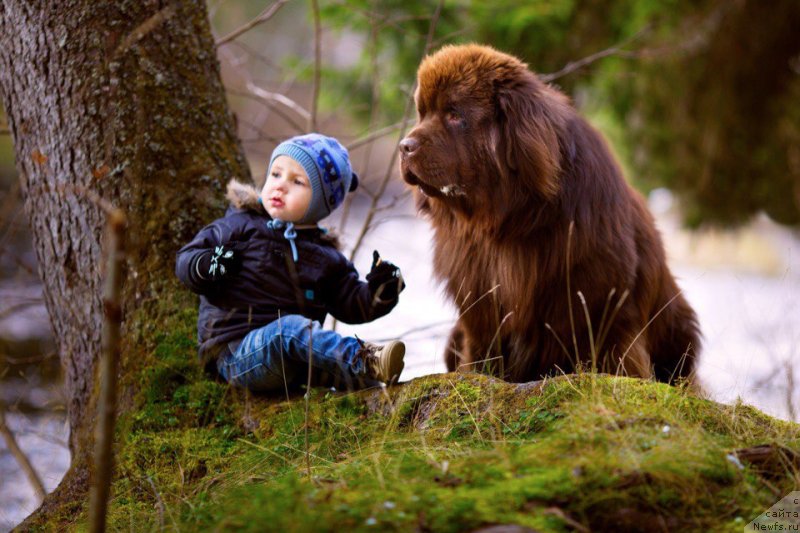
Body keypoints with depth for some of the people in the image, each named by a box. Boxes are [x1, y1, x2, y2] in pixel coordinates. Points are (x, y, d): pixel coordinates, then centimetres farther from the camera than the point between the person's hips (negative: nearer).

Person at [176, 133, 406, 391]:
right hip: (238, 354, -6)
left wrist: (378, 292, -2)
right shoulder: (241, 225, 5)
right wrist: (206, 266, -19)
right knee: (292, 327, -33)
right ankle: (363, 365, -50)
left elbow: (352, 305, 19)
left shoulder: (324, 255, 17)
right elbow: (185, 260, 4)